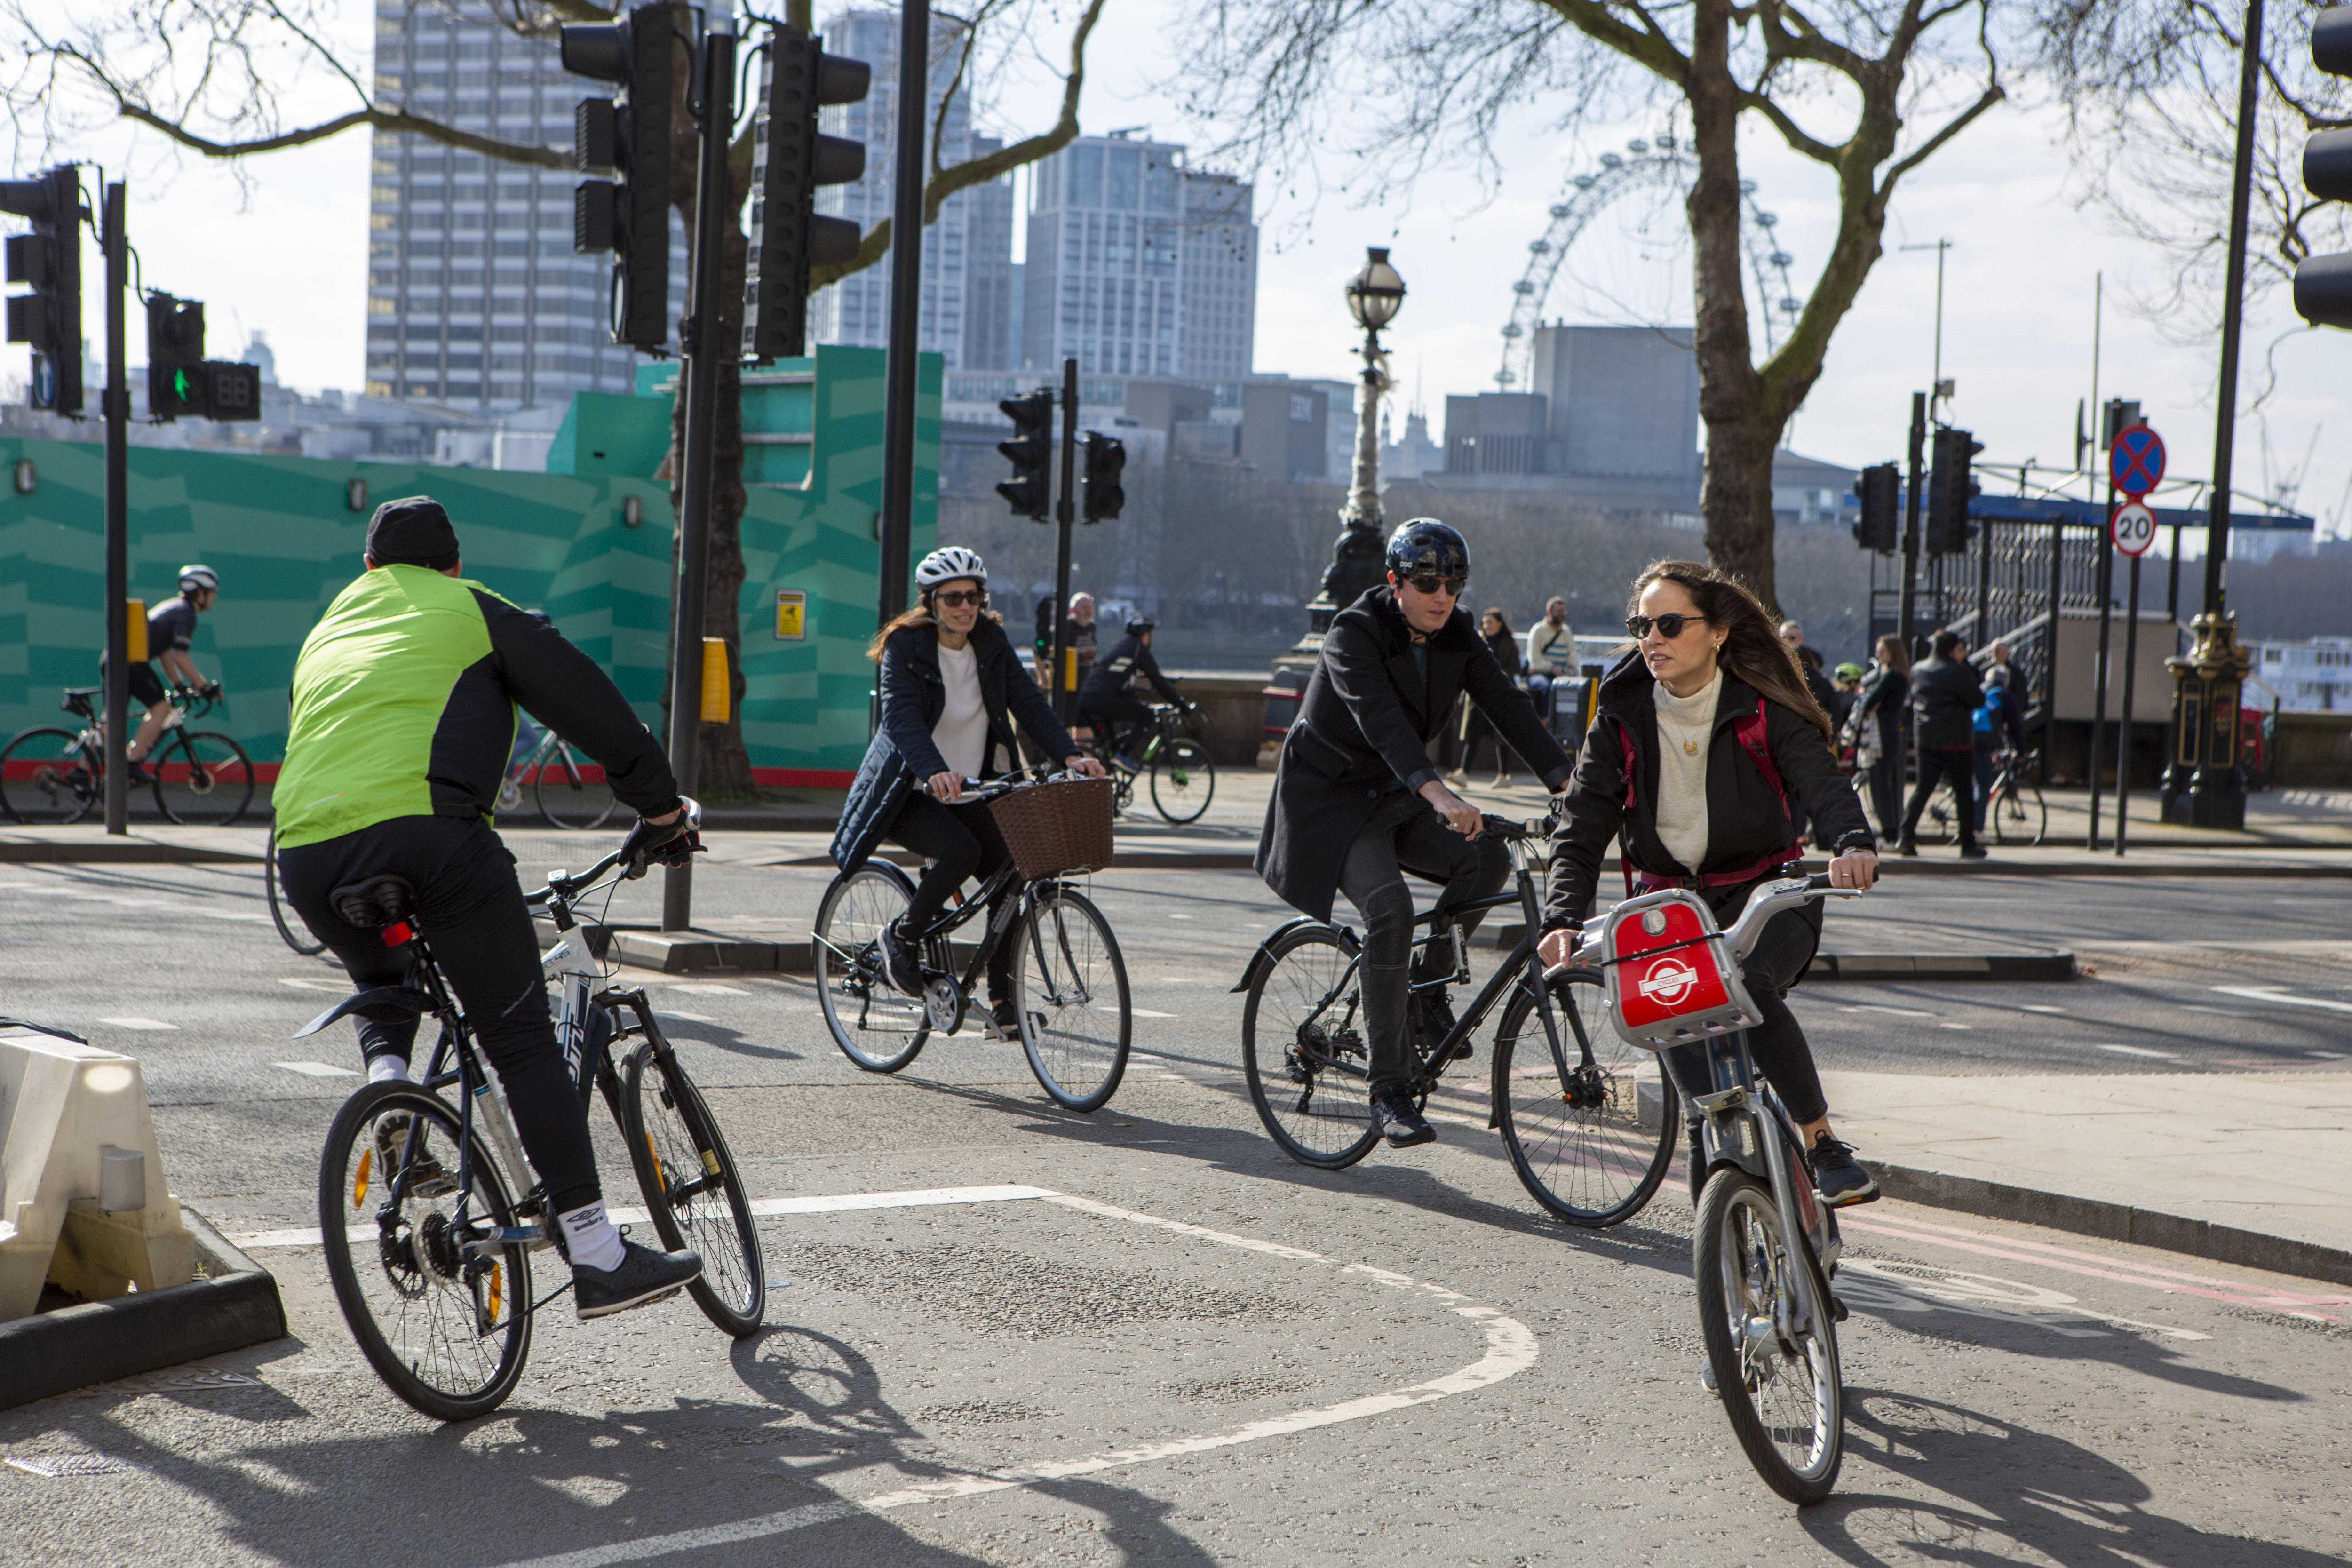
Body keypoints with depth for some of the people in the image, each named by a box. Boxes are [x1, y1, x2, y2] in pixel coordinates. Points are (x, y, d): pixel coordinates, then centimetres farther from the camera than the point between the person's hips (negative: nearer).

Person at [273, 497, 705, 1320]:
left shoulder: (327, 632, 33)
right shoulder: (470, 611, 19)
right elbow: (590, 703, 15)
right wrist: (661, 808, 24)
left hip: (308, 852, 5)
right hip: (427, 830, -5)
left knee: (383, 987, 35)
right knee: (524, 1042, -3)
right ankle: (598, 1258, -7)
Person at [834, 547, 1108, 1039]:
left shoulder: (992, 644, 2)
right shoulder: (905, 647, -13)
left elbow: (1029, 703, -6)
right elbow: (902, 718, -28)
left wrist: (1070, 754, -22)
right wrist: (935, 772, -46)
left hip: (972, 791, 5)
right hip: (910, 791, -5)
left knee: (1010, 877, -12)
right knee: (962, 851, -31)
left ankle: (1001, 1002, 0)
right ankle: (901, 938, -5)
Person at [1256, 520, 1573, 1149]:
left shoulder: (1457, 637, -1)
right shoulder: (1354, 634, -21)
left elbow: (1508, 706, -11)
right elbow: (1381, 719, -37)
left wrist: (1567, 782, -25)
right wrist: (1437, 794, -52)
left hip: (1395, 796, 6)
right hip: (1333, 797, -6)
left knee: (1487, 861, -19)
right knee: (1390, 910, -26)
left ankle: (1430, 982, 5)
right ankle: (1388, 1090, -20)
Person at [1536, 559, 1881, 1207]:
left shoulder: (1762, 709, -7)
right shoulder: (1622, 717, -1)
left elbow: (1822, 782, -21)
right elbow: (1582, 827, -7)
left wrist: (1854, 844, -45)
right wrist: (1564, 918, -25)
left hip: (1765, 894, -2)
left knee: (1750, 986, -33)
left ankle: (1822, 1142, -17)